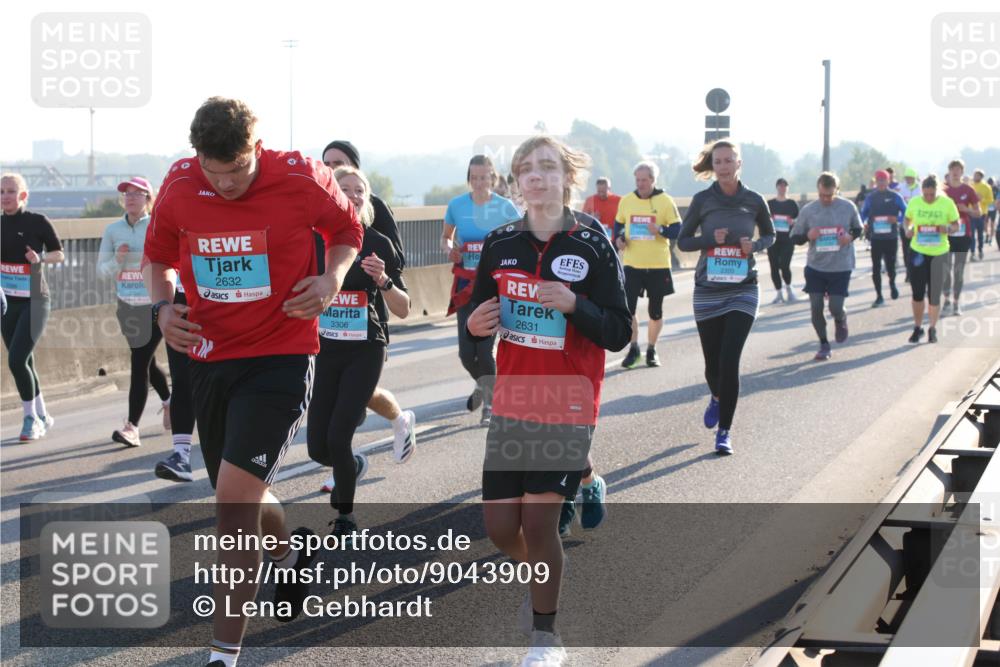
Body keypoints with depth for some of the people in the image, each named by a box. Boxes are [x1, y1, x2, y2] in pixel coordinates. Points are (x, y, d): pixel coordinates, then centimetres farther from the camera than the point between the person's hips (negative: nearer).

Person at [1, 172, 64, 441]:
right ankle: (42, 416, 25)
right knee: (25, 363, 10)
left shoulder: (37, 222, -9)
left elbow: (59, 254, -1)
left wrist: (40, 259, -19)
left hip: (34, 301, -5)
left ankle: (31, 417, 0)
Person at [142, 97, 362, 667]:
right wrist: (163, 306, -6)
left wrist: (333, 278, -13)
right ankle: (290, 551, 54)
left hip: (282, 357, -5)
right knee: (242, 500, 17)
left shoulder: (302, 180, -13)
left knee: (234, 494, -17)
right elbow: (159, 256, 13)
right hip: (210, 357, 5)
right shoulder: (179, 188, -4)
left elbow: (347, 229, 6)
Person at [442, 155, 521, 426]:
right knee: (466, 352, 1)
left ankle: (490, 405, 9)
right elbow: (445, 237, 15)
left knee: (484, 349, -11)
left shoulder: (505, 207, -5)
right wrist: (450, 249, -7)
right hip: (466, 284, 3)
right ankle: (483, 385, 34)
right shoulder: (457, 205, 1)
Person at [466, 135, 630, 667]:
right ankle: (542, 576, 38)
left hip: (568, 407, -4)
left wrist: (574, 305, -24)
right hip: (511, 402, 4)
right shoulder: (500, 244, 4)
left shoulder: (592, 245, -7)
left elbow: (618, 334, -8)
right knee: (499, 526, 5)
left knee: (538, 519, -9)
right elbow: (480, 317, 14)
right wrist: (474, 325, -9)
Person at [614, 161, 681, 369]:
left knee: (656, 311, 9)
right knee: (627, 307, -9)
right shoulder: (626, 201, 5)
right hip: (632, 264, 1)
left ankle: (651, 350, 24)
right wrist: (618, 238, -3)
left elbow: (678, 230, -4)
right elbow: (618, 224, 18)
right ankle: (633, 349, 6)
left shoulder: (665, 201, -4)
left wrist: (661, 230, -23)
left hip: (658, 265, -1)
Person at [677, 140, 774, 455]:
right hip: (708, 291, 1)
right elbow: (683, 241, 4)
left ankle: (724, 431, 0)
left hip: (743, 290, -1)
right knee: (713, 363, 9)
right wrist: (711, 239, -15)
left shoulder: (754, 201, -1)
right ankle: (717, 397, 45)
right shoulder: (702, 200, -2)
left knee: (730, 361, -12)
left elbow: (769, 235, 15)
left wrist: (754, 245, -8)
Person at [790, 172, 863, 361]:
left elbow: (858, 229, 11)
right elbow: (795, 237, 3)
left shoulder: (848, 207, -5)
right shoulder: (808, 210, -4)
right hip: (815, 266, 1)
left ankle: (840, 321, 33)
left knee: (835, 307, -5)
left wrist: (850, 237, -12)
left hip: (841, 267, -1)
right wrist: (807, 236, -19)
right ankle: (824, 345, 19)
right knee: (816, 307, 1)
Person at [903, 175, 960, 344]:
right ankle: (918, 328, 21)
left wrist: (947, 229, -21)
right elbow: (908, 220, 11)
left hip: (939, 253, -1)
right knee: (917, 292, 4)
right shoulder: (914, 202, -5)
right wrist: (908, 229, -11)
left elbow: (956, 225, 1)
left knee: (934, 294, 5)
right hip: (918, 252, 1)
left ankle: (933, 329, 21)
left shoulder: (947, 203, -9)